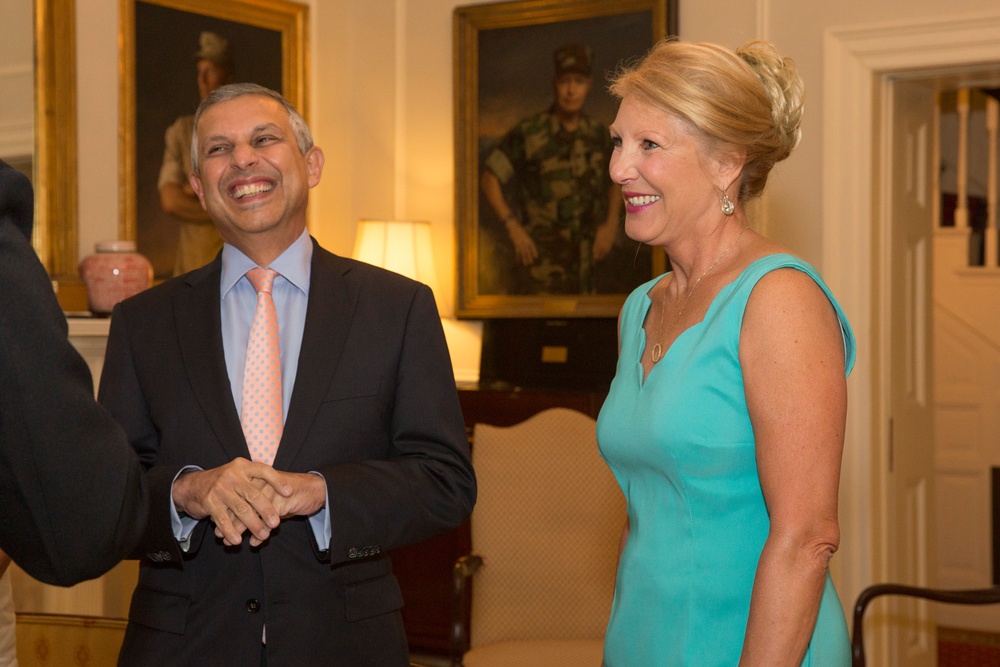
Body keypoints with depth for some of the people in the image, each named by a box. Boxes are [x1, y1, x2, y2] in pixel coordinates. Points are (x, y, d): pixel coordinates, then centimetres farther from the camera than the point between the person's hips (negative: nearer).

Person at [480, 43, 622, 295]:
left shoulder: (598, 135, 10)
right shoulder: (528, 133, -4)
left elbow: (615, 182, 24)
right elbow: (490, 179, 0)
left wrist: (611, 224, 10)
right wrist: (513, 228, -7)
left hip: (585, 261, 4)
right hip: (539, 262, -4)